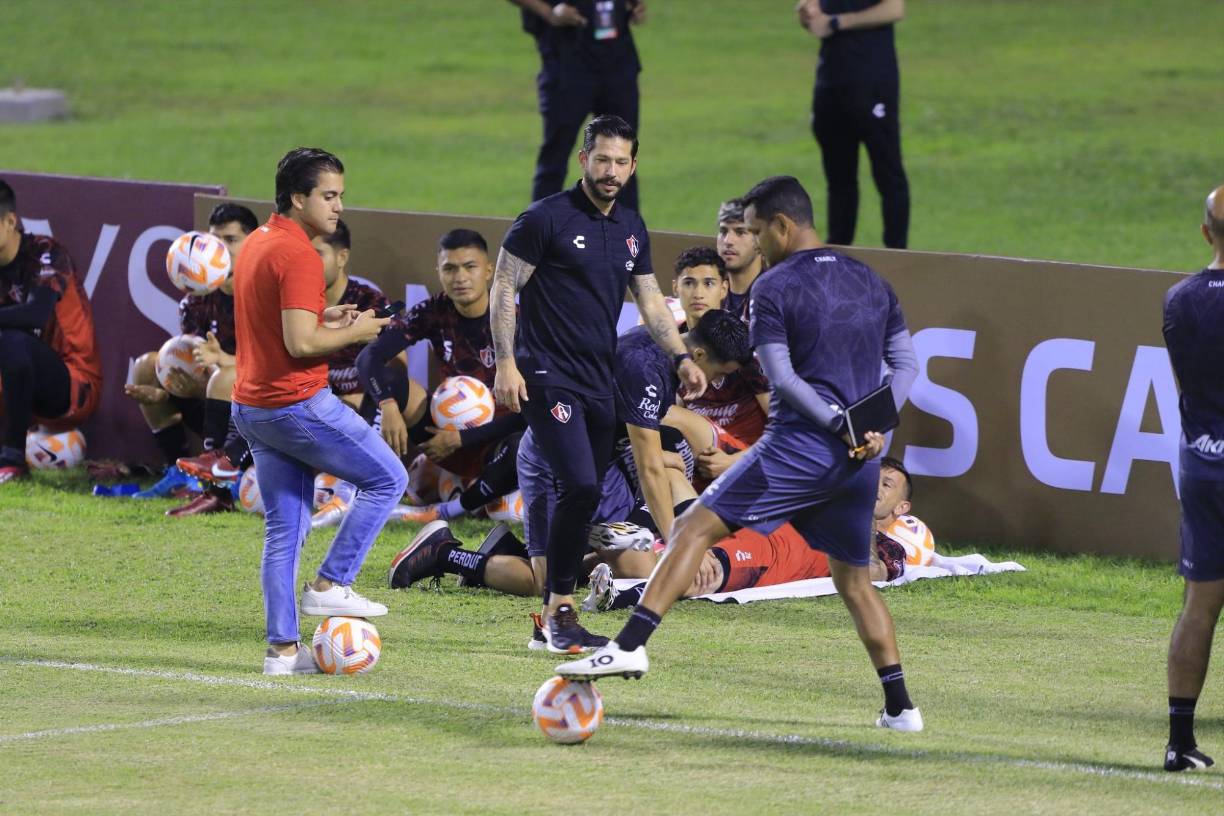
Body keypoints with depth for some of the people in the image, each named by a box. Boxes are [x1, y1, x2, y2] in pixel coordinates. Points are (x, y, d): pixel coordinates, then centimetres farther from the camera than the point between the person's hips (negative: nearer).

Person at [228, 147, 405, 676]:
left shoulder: (256, 245, 13)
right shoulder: (298, 254, -17)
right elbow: (300, 343, -23)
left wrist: (323, 317, 12)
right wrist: (354, 333, -8)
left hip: (251, 409, 9)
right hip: (297, 405, -9)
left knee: (284, 529, 11)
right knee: (388, 478, 5)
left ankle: (282, 648, 8)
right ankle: (330, 585, 3)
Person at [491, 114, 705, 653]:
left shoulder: (631, 230, 13)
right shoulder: (547, 219, -7)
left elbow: (650, 301, 20)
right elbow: (503, 287, -7)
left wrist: (681, 357, 7)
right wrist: (506, 363, -14)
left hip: (598, 381, 7)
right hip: (549, 379, -7)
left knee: (585, 498, 7)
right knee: (581, 487, -19)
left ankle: (555, 616, 15)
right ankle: (560, 609, -9)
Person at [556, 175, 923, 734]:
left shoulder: (774, 288, -3)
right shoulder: (872, 284, 16)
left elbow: (781, 375, -13)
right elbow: (906, 362, 15)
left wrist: (839, 423, -12)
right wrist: (877, 425, 4)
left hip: (800, 445, -6)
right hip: (860, 459, 6)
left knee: (695, 529, -4)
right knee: (853, 580, 18)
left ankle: (631, 644, -18)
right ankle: (900, 706, 13)